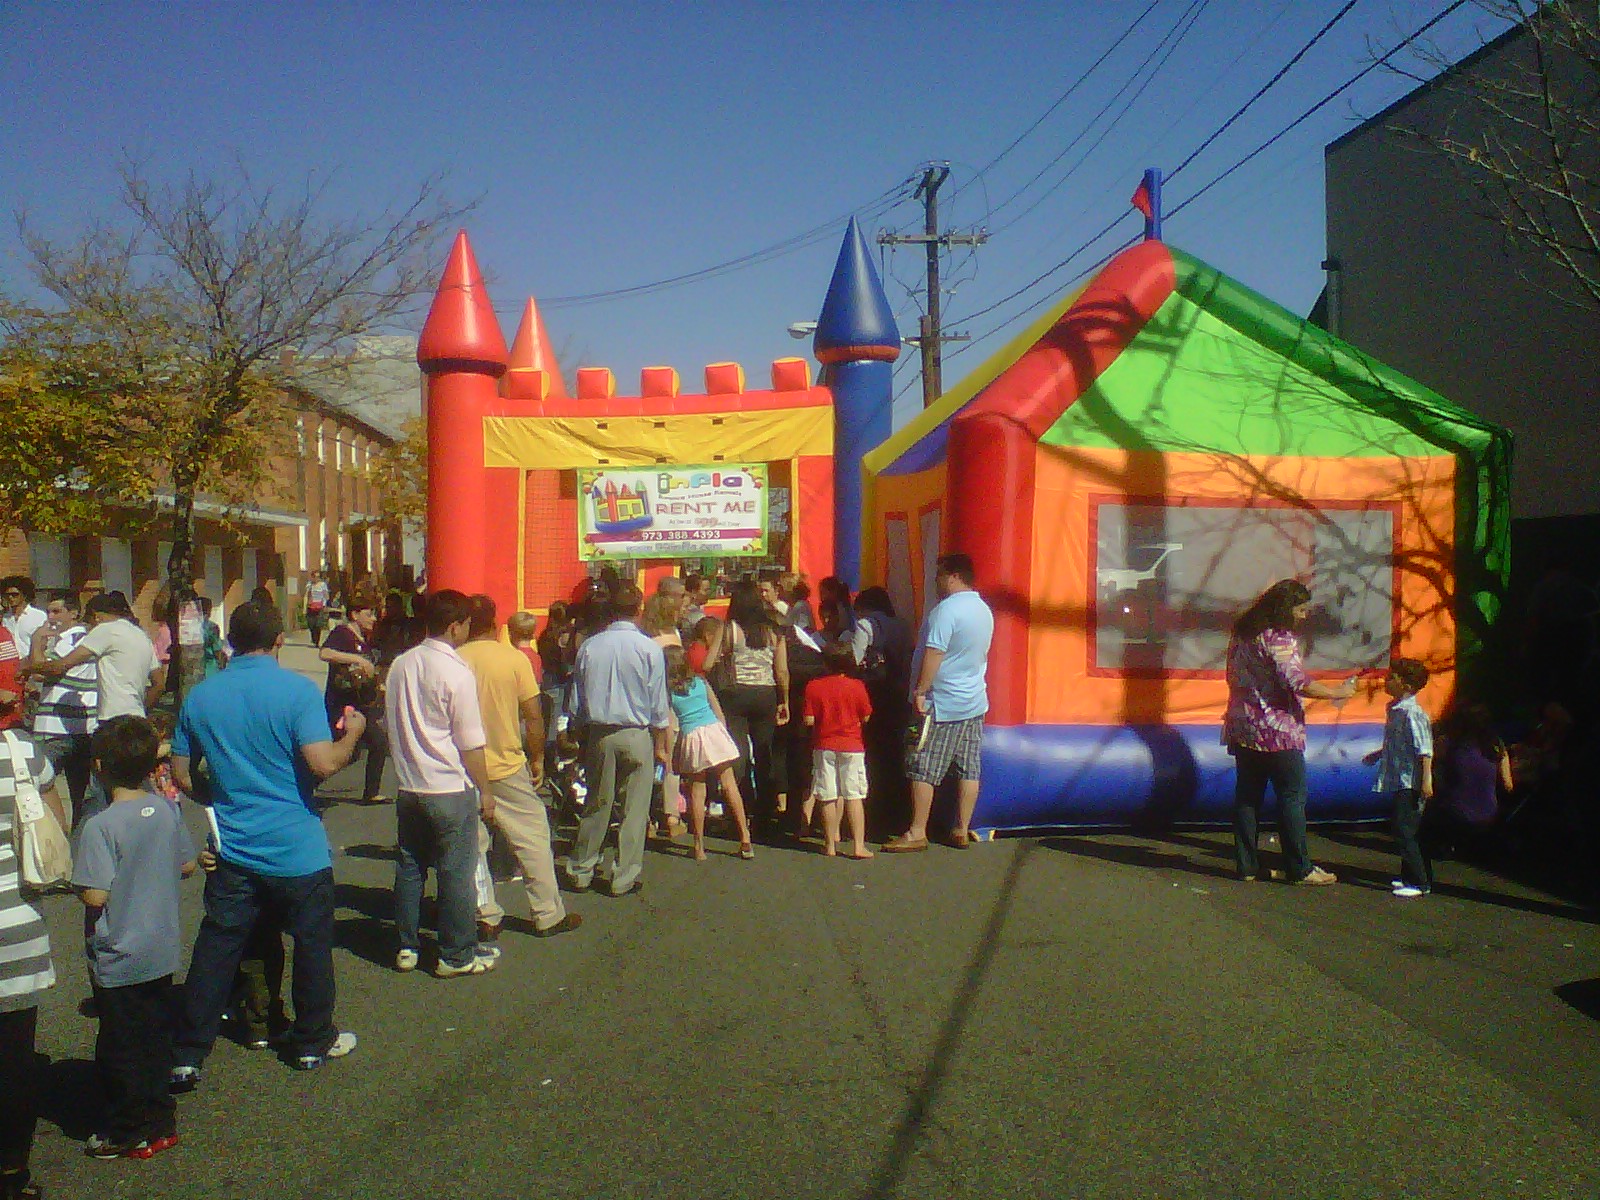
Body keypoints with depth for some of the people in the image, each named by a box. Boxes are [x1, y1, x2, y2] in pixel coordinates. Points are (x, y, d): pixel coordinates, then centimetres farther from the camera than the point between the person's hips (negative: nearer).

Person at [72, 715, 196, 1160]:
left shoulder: (100, 827, -21)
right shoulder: (167, 810, -4)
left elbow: (95, 895, -22)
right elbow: (187, 865, 6)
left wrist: (74, 882, -3)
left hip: (117, 960, -6)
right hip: (162, 951, 6)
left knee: (119, 1048, 10)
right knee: (156, 1038, 18)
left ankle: (128, 1132, 22)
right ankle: (159, 1119, 29)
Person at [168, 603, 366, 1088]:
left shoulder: (199, 696, 2)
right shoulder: (297, 689, -13)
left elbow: (182, 775, 9)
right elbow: (324, 763, -21)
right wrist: (351, 733, -2)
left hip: (233, 850, 4)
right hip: (297, 849, -4)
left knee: (215, 951, 10)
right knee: (311, 944, 12)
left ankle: (187, 1056, 14)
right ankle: (313, 1042, 24)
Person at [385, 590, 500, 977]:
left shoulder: (400, 665, 4)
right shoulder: (457, 673, -16)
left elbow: (393, 727, 14)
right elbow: (471, 744, -13)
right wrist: (485, 791, -4)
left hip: (408, 787, 7)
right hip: (450, 789, -7)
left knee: (409, 867, 16)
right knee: (457, 872, 4)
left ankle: (406, 946, 26)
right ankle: (457, 955, 13)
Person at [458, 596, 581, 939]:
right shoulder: (515, 659, -9)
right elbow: (534, 718, -9)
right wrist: (537, 759, 4)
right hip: (507, 768, -2)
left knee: (471, 843, 12)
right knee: (533, 839, 8)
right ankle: (548, 915, 12)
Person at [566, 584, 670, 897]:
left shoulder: (589, 646, 0)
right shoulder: (649, 649, -8)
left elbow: (577, 701, 6)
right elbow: (658, 705, -4)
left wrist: (585, 734, 17)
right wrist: (660, 745, 5)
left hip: (598, 734, 3)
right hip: (636, 734, -3)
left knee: (596, 806, 14)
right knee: (634, 809, 5)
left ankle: (581, 871, 21)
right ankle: (625, 878, 9)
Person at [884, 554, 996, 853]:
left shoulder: (946, 609, -16)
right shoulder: (984, 610, 11)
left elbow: (933, 653, -21)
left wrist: (920, 691, -18)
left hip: (941, 705, -8)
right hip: (975, 703, 8)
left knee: (923, 770, -2)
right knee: (969, 770, 8)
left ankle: (917, 832, 0)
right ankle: (962, 831, 13)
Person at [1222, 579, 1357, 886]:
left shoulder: (1243, 632, 11)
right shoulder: (1280, 638, -15)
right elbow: (1297, 683, -21)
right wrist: (1338, 693, -9)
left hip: (1242, 728, 8)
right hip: (1278, 731, -8)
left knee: (1247, 796, 9)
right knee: (1292, 798, 1)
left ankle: (1247, 865, 13)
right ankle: (1300, 868, 6)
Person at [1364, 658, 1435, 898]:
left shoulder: (1412, 713, -17)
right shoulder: (1394, 710, 12)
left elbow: (1425, 750, -20)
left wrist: (1426, 780, -23)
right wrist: (1378, 754, 32)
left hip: (1410, 782, -10)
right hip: (1398, 781, 10)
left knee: (1405, 831, -9)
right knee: (1403, 831, 15)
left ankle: (1420, 882, -3)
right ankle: (1409, 876, 24)